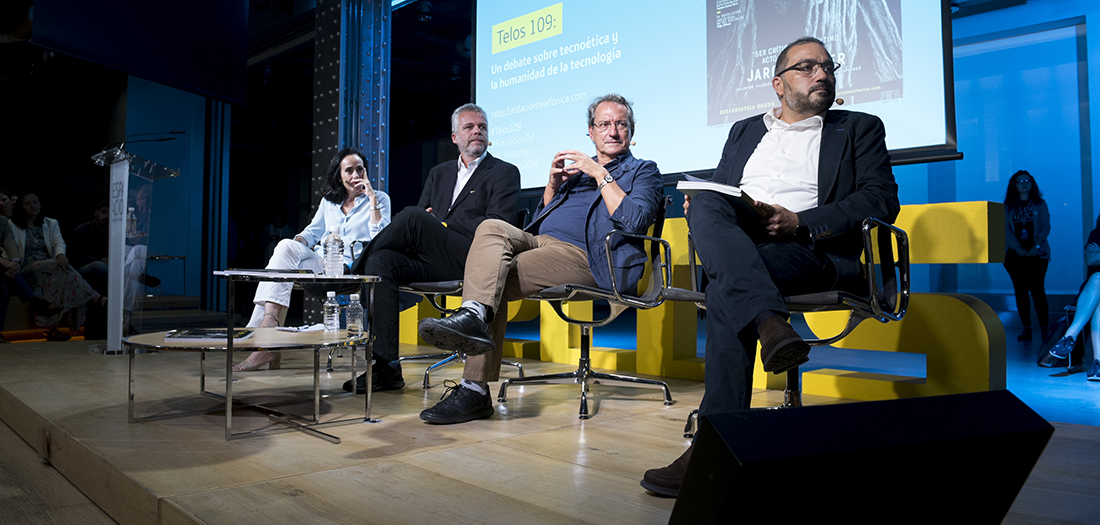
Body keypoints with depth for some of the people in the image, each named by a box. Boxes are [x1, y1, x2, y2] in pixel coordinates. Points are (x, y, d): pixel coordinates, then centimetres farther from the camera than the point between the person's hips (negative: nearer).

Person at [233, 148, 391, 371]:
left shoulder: (380, 200, 6)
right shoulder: (329, 200, 20)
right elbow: (313, 231, 22)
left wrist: (372, 198, -11)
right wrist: (298, 242, -1)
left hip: (350, 270, -5)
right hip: (321, 263, 5)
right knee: (286, 246, -27)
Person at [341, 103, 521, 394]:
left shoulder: (505, 173, 8)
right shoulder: (439, 173, 27)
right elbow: (423, 213, 21)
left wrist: (442, 223, -8)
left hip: (471, 261, -6)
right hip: (433, 262, 6)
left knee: (412, 217, -27)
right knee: (382, 261, -23)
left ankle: (356, 270, -3)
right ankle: (387, 367, -24)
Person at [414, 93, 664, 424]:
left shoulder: (643, 171, 15)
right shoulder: (577, 166, 31)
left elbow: (635, 221, -6)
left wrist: (600, 174, -6)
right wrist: (554, 184, 10)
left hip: (583, 255, -6)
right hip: (538, 241, 6)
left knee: (497, 279, -25)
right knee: (492, 227, -25)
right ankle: (474, 316, -39)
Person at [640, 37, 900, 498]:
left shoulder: (860, 129, 18)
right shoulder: (744, 131, 29)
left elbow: (881, 200, 1)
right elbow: (712, 192, 23)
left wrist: (799, 221, -14)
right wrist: (699, 207, -4)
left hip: (814, 250, -3)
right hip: (732, 244, 3)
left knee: (724, 290, -33)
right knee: (706, 206, -30)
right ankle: (771, 323, -48)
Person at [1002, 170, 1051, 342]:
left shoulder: (1040, 204, 8)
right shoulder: (1008, 206, 9)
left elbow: (1045, 227, 1)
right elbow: (1005, 229, 1)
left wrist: (1036, 246, -13)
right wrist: (1017, 247, -11)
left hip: (1037, 253, -1)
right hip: (1015, 254, 1)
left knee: (1036, 289, -8)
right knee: (1020, 290, 0)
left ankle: (1044, 327, -2)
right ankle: (1027, 328, 3)